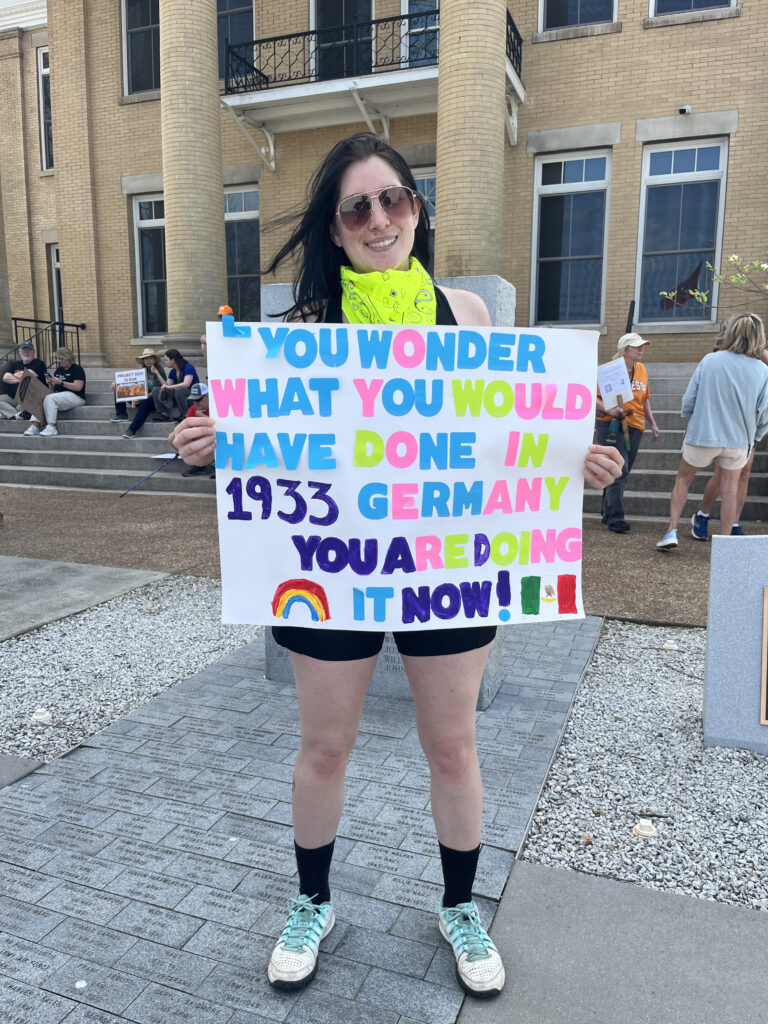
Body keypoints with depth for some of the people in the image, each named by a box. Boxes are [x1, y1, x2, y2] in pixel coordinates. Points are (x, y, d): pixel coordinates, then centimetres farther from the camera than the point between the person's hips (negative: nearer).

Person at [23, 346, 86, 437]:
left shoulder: (77, 369, -2)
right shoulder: (58, 370, 21)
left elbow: (78, 387, -15)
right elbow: (53, 390, 21)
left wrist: (61, 382, -17)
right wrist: (50, 384, -2)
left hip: (75, 397, -8)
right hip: (59, 395, 8)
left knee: (49, 398, -31)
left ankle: (51, 427, -34)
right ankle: (34, 425, -25)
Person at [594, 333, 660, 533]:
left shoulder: (641, 369, 14)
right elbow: (594, 398, -11)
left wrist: (652, 422, 21)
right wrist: (609, 410, -27)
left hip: (634, 428, 7)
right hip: (611, 426, -7)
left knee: (622, 473, 10)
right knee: (618, 471, -12)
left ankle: (608, 514, 21)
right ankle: (616, 518, -9)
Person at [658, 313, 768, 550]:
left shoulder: (710, 360, -6)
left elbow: (688, 400, -3)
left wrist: (691, 420, 17)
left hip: (702, 434, -1)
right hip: (738, 439, 1)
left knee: (683, 479, 16)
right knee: (730, 488, 12)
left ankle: (672, 531, 9)